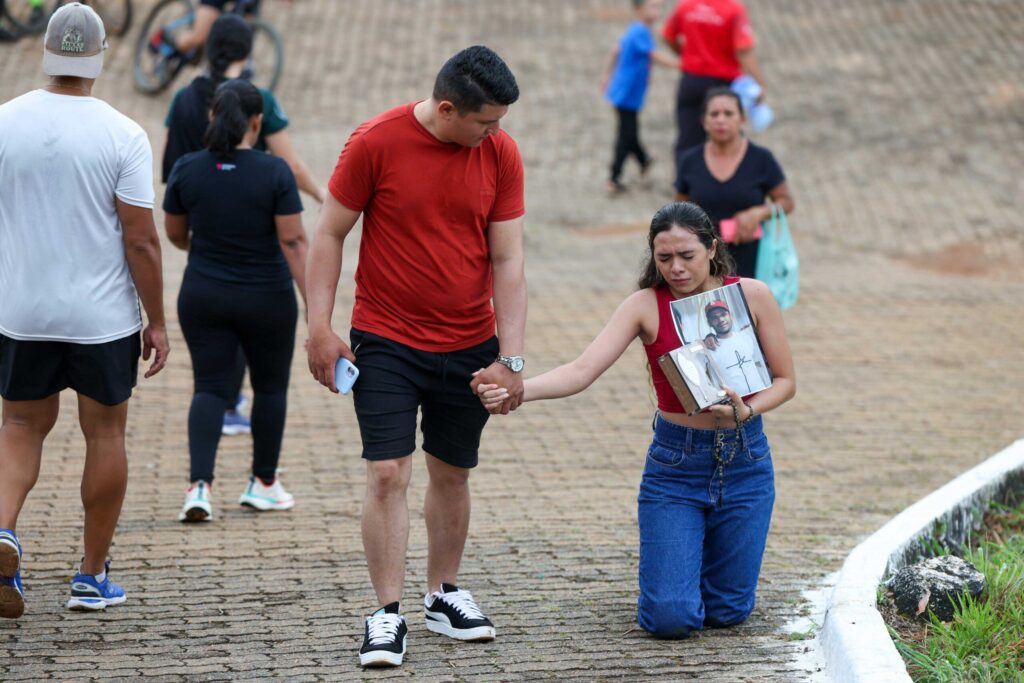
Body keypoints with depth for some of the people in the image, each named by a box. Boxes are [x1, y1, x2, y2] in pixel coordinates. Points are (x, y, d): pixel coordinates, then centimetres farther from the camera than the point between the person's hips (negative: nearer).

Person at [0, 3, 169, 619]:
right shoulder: (123, 135, -12)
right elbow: (141, 240, -12)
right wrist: (157, 321, -3)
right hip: (103, 315, -2)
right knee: (106, 434, 11)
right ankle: (93, 578, 16)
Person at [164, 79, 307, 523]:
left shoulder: (186, 170, -4)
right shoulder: (274, 173, -13)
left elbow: (175, 235, 8)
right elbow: (293, 242, -15)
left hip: (202, 298, 2)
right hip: (266, 300, -2)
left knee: (210, 388, 6)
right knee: (270, 386, 16)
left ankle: (200, 483, -12)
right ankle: (263, 483, 25)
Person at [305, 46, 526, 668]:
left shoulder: (501, 154, -4)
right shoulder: (376, 143, -12)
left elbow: (508, 261, -2)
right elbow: (330, 235, -3)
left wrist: (511, 357, -7)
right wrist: (321, 328, -7)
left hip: (470, 346, 3)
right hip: (387, 342, -3)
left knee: (452, 473, 12)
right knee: (388, 474, -8)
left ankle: (444, 594, 29)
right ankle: (388, 616, -3)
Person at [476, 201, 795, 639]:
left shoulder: (751, 296, -6)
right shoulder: (646, 306, -9)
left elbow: (785, 380, 0)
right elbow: (582, 371, -21)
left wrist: (747, 411, -21)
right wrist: (514, 390, -38)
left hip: (743, 459, 1)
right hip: (674, 462, -1)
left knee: (727, 611, 4)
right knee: (670, 618, -10)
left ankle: (701, 549, 39)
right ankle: (675, 555, 26)